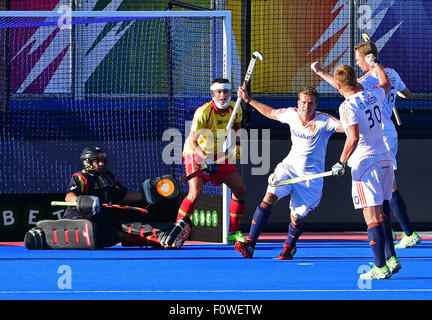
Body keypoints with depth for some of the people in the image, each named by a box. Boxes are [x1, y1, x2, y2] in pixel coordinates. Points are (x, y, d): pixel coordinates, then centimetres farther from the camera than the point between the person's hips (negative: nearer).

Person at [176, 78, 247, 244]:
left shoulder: (235, 110, -7)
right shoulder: (203, 112, -26)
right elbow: (192, 140, -28)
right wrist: (204, 159, -40)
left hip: (218, 155, 6)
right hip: (196, 154, -6)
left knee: (240, 189, 2)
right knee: (195, 192, -25)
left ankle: (233, 232, 15)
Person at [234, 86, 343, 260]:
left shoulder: (324, 121, -14)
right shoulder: (292, 114, 0)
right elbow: (271, 113, 19)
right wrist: (249, 100, 21)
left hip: (310, 176, -3)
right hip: (289, 166, 3)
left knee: (297, 218, 2)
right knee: (270, 196, -21)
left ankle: (289, 246, 38)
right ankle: (250, 245, -24)